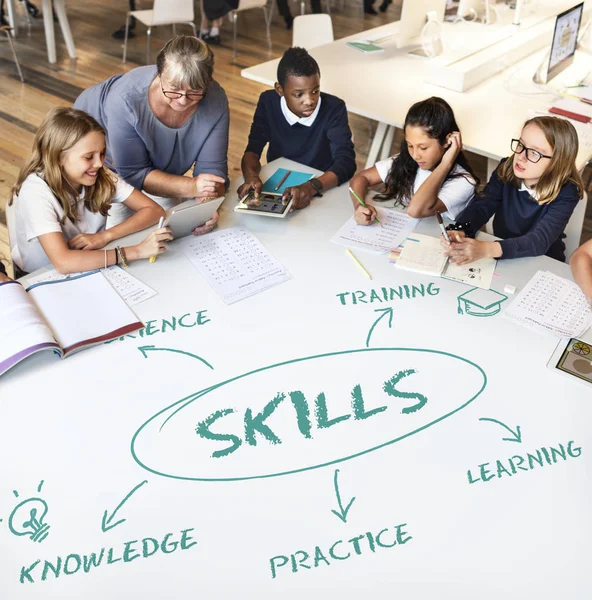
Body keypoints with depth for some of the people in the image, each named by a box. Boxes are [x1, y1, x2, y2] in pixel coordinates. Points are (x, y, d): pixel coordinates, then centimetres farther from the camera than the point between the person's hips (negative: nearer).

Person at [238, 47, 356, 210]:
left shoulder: (334, 109, -15)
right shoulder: (268, 103, -7)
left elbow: (346, 162, -22)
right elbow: (253, 150, -8)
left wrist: (312, 187, -40)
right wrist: (251, 176, -31)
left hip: (320, 193, -1)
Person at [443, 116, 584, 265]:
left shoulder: (566, 193, -20)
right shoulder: (506, 170, -8)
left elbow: (540, 240, -31)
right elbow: (481, 205, -15)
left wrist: (487, 249, -46)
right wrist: (459, 232, -38)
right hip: (501, 259, 3)